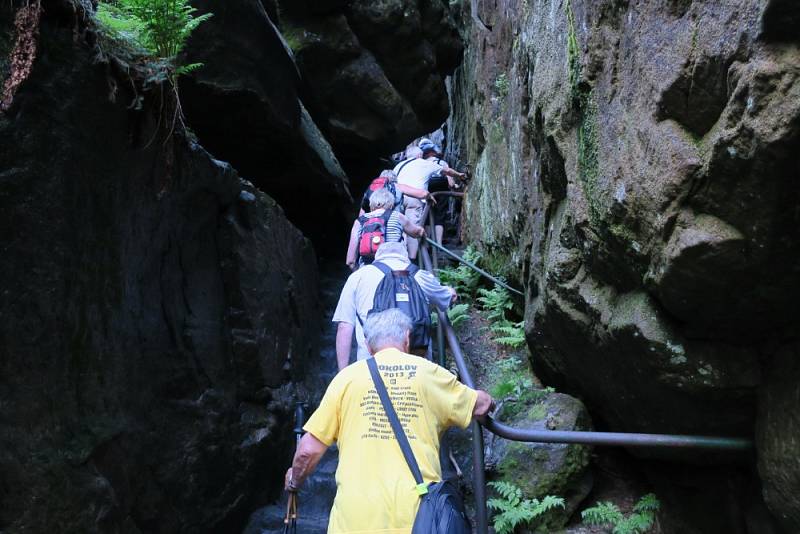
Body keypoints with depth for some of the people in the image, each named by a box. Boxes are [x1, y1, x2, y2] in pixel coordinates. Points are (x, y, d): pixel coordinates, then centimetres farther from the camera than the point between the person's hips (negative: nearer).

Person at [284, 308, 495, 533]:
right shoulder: (429, 373, 7)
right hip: (418, 515, 1)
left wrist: (294, 481, 27)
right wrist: (489, 402, 45)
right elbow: (482, 405, 21)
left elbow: (309, 450, 7)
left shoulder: (348, 376, 6)